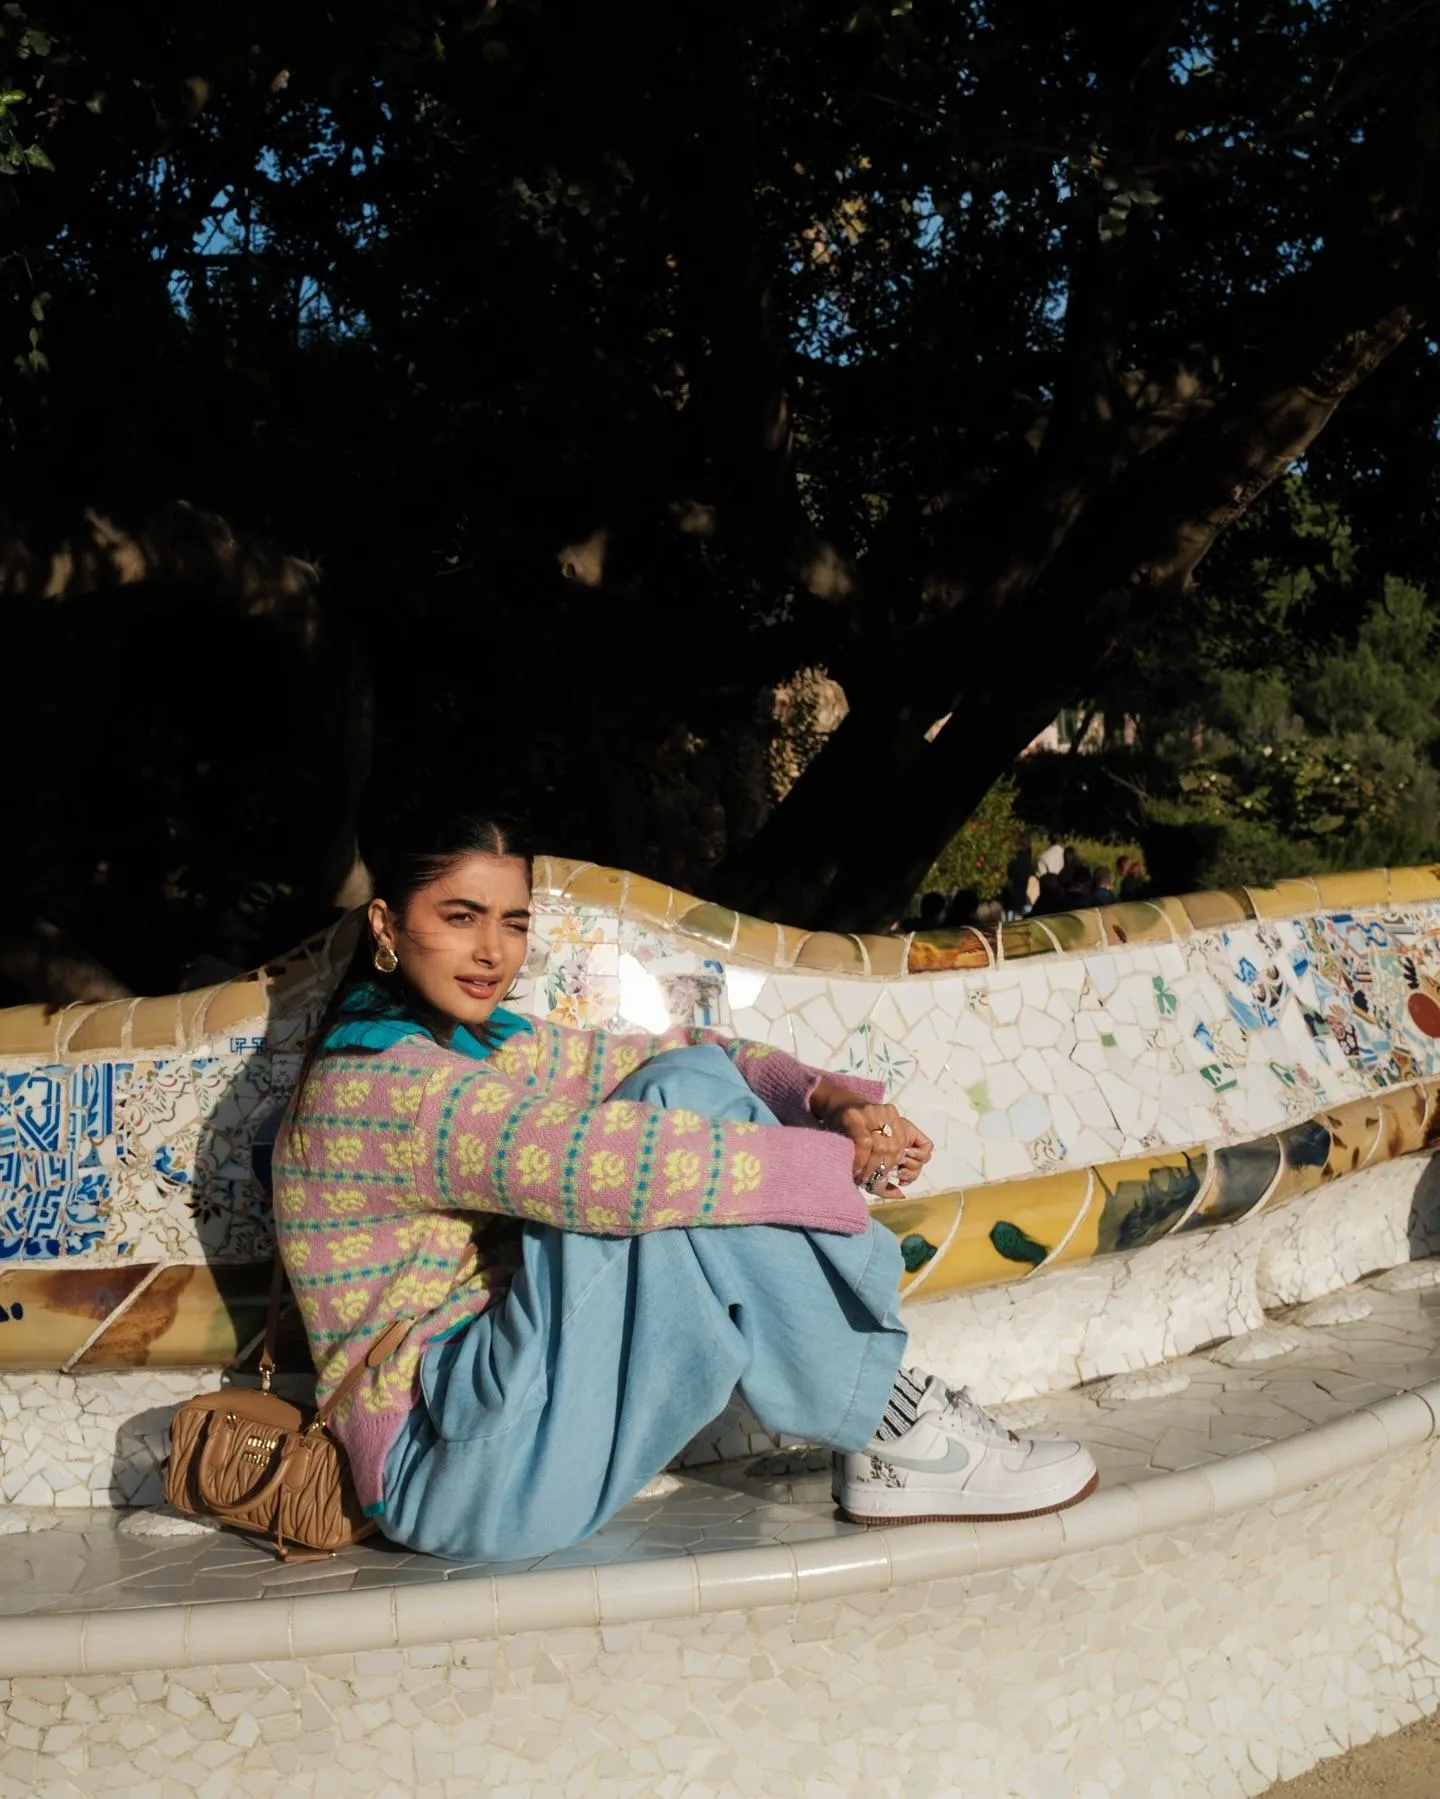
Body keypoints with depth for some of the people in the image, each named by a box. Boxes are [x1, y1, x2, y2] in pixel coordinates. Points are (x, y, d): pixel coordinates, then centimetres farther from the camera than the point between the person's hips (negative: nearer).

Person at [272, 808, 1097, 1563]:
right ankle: (891, 1433, -13)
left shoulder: (498, 1044, 12)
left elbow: (697, 1057, 9)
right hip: (454, 1472, -9)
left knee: (692, 1085, -6)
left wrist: (830, 1096, -10)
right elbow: (604, 1160, -30)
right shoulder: (375, 1085, -18)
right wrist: (834, 1162, -23)